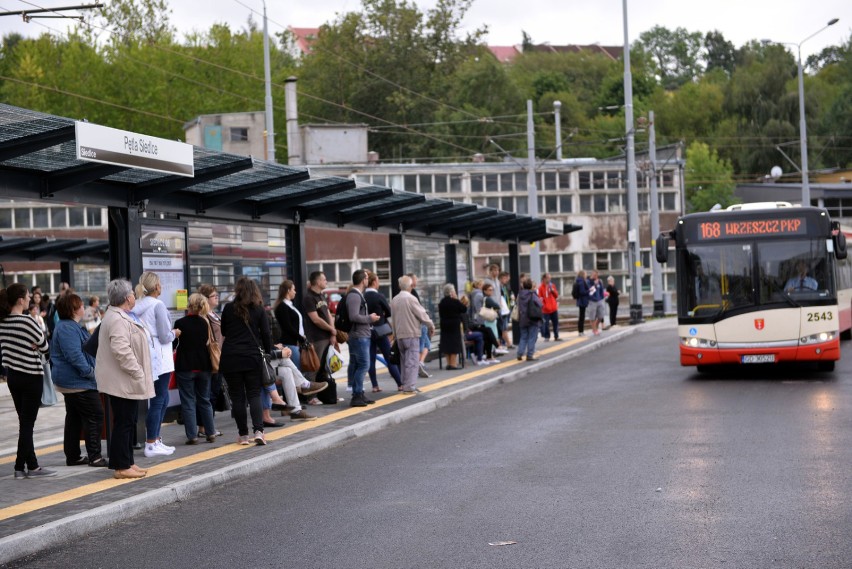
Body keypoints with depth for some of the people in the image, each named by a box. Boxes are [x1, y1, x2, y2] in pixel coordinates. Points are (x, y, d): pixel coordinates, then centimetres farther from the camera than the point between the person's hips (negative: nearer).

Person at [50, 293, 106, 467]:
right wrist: (89, 371, -20)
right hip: (79, 382, -11)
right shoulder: (68, 329, -20)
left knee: (74, 418, 14)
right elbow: (74, 355, -27)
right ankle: (94, 456, -5)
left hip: (69, 382, 11)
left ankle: (73, 456, 19)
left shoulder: (71, 326, 15)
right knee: (95, 416, -7)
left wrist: (89, 370, 17)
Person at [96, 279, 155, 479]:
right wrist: (137, 373, -22)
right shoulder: (117, 320, -19)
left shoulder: (120, 316, 18)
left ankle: (127, 463, 22)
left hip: (126, 382, 11)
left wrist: (139, 373, 24)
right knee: (123, 423, -5)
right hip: (123, 382, -11)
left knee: (128, 422, 15)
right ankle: (122, 467, 0)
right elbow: (121, 351, -27)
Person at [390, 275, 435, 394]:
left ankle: (405, 385, 17)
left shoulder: (394, 300, 7)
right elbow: (422, 314, -10)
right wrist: (431, 326, 5)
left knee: (404, 360, 14)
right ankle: (410, 386, -11)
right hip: (411, 333, -7)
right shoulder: (411, 299, -14)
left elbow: (393, 317, 11)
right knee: (412, 361, -6)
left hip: (399, 334, 7)